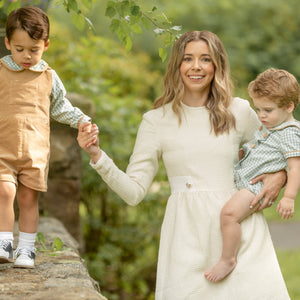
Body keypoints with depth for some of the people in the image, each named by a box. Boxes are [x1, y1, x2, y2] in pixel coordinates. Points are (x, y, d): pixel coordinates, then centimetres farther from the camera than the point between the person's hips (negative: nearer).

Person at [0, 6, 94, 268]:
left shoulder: (48, 77, 7)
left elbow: (60, 107, 20)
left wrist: (82, 121, 10)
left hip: (35, 149, 1)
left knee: (28, 198, 4)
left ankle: (26, 249, 14)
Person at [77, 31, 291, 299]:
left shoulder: (239, 111, 7)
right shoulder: (157, 120, 4)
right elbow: (134, 192, -1)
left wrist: (280, 174, 1)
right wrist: (97, 156, -13)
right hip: (188, 233, -1)